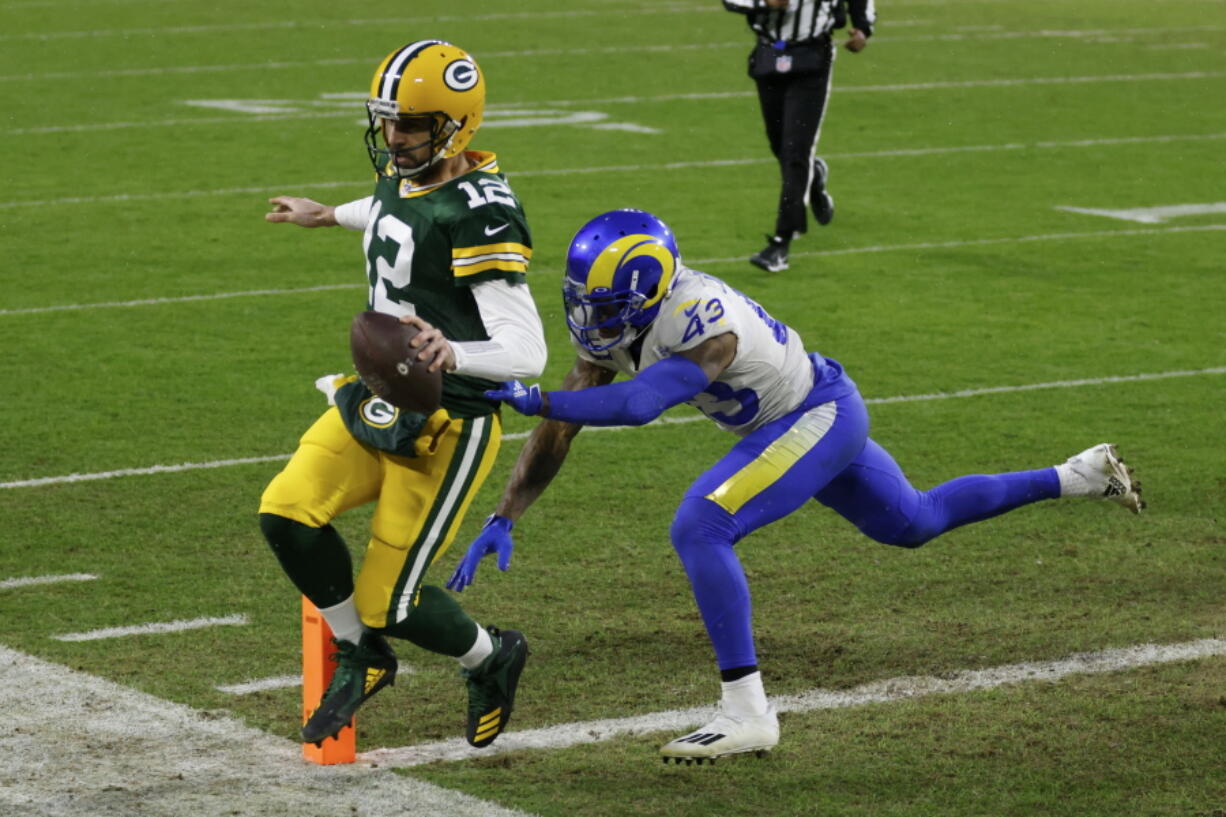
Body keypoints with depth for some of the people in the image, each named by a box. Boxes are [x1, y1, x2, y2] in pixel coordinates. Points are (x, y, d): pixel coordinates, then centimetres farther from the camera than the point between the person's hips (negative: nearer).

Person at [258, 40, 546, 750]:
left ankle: (492, 658, 29)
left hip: (446, 428, -8)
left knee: (388, 603, -4)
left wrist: (454, 355, -47)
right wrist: (331, 216, 48)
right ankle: (364, 659, 10)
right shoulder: (402, 174, 4)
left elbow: (527, 352, -27)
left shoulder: (478, 211, -22)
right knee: (287, 512, -14)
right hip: (378, 399, 8)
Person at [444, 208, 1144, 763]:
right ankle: (1079, 477, 39)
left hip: (818, 417, -10)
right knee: (914, 522, 27)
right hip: (816, 418, 10)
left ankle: (747, 714, -21)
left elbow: (639, 404, -47)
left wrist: (533, 399, -45)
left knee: (700, 530, -23)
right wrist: (503, 520, -10)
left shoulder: (703, 327, -33)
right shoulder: (623, 319, -7)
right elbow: (560, 432, -6)